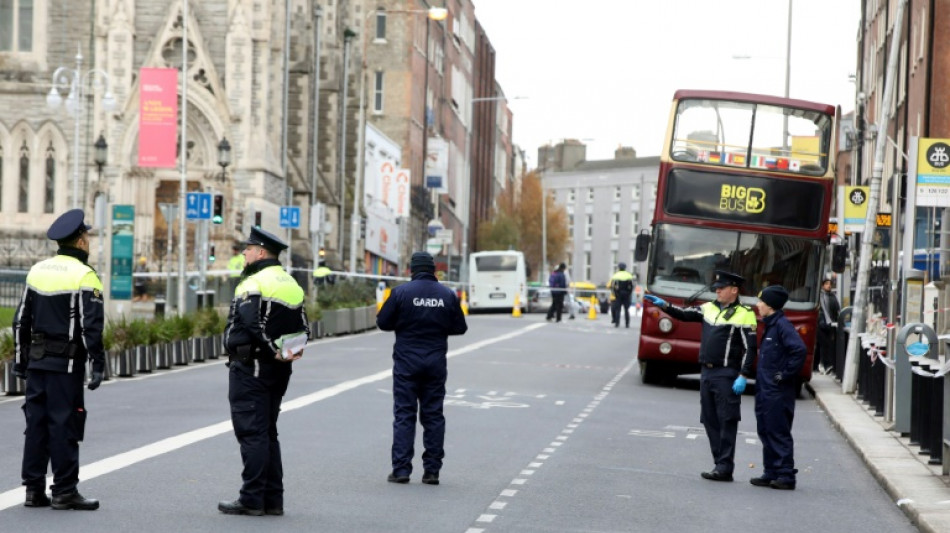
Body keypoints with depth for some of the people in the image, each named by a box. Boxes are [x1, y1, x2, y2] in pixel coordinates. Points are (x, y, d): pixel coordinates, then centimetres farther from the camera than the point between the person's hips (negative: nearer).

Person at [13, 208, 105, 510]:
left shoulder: (37, 271, 11)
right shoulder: (83, 276, -10)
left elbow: (21, 320, 14)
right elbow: (91, 326, -16)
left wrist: (21, 360, 20)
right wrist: (97, 365, -14)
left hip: (37, 361, 6)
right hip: (66, 364, -6)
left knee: (36, 423, 9)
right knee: (64, 426, -3)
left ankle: (34, 490, 12)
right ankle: (64, 492, -1)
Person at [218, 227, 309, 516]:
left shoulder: (253, 284, -13)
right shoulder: (291, 284, 15)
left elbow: (253, 325, -24)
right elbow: (302, 327, 12)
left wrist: (273, 351, -16)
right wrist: (291, 351, 1)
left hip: (250, 367, -9)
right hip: (279, 371, 9)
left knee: (251, 432, -6)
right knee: (268, 432, 15)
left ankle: (252, 499, -7)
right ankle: (273, 498, 15)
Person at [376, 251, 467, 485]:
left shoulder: (401, 292, -8)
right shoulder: (448, 295, 1)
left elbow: (383, 322, -4)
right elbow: (460, 327, 6)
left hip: (406, 362, -2)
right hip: (436, 363, 2)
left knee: (404, 415, 1)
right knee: (433, 415, 7)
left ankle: (401, 469, -3)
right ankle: (432, 470, 6)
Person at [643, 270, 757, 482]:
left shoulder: (744, 315, -7)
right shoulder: (709, 308, 13)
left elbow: (750, 349, -10)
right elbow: (685, 315, 16)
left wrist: (743, 377, -16)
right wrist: (664, 305, 1)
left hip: (726, 375, -7)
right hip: (706, 372, 7)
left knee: (727, 421, -5)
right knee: (710, 420, 9)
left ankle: (725, 468, -4)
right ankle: (721, 464, 15)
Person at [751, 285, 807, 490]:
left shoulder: (782, 325, -15)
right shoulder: (770, 325, 15)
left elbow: (799, 350, -26)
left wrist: (785, 375, -21)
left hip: (778, 392, -10)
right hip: (766, 390, 10)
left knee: (779, 433, -6)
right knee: (766, 432, 13)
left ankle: (786, 476, -3)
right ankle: (771, 473, 20)